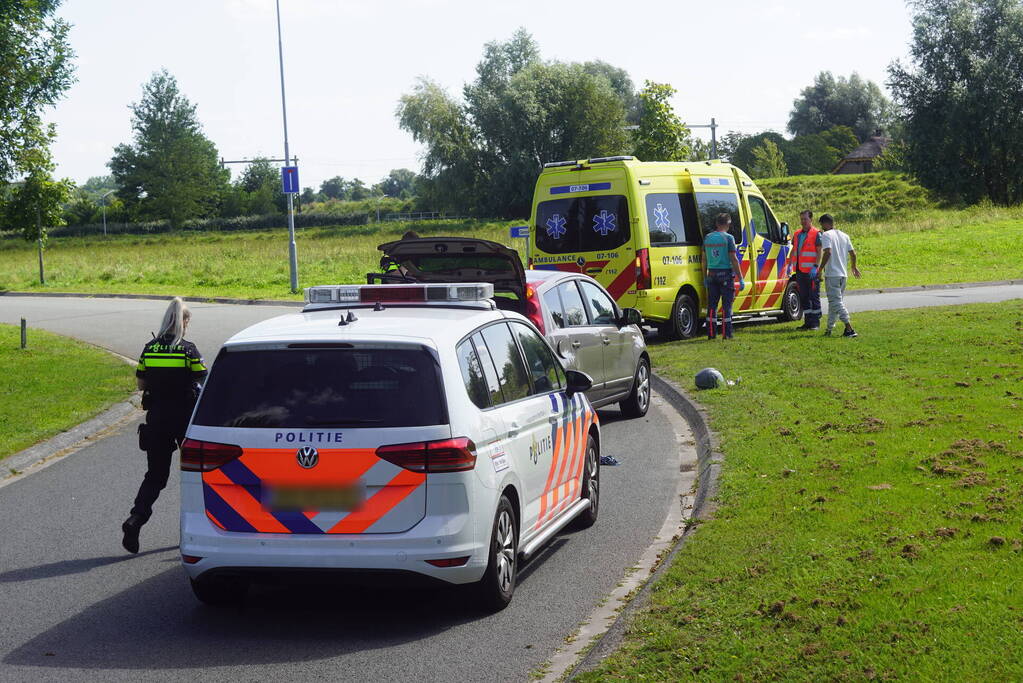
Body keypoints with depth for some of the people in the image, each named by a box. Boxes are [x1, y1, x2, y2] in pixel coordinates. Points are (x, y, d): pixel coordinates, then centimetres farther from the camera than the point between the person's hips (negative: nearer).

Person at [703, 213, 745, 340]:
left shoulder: (707, 238, 6)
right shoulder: (728, 238, -9)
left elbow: (705, 259, 11)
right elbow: (733, 259, -11)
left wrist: (705, 277, 19)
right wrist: (741, 279, -8)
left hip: (712, 274, 4)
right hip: (725, 274, -4)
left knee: (711, 305, 10)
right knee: (726, 304, 0)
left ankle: (710, 333, 10)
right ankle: (726, 334, -2)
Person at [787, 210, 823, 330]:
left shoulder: (816, 234, -5)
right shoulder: (797, 234, 15)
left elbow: (819, 252, -11)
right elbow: (793, 250, 21)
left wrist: (816, 267, -20)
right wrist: (790, 264, 10)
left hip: (811, 271, -7)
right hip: (800, 270, 7)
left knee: (814, 296, -2)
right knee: (803, 297, 10)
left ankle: (815, 323, 2)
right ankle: (807, 322, 16)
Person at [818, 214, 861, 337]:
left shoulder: (826, 235, -9)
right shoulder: (844, 236, 13)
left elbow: (827, 253, -22)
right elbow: (853, 253, 14)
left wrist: (820, 269, -15)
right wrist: (854, 267, 29)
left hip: (832, 274, -8)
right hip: (843, 274, 8)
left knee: (836, 301, -8)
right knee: (835, 300, 16)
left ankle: (849, 328, -19)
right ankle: (829, 329, 23)